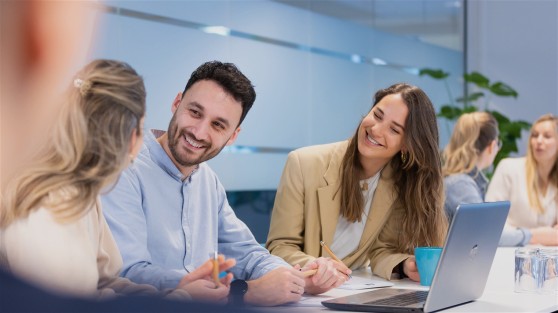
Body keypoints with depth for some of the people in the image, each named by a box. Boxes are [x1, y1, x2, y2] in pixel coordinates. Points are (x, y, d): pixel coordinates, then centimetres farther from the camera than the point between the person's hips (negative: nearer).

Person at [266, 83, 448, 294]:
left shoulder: (402, 184, -4)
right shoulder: (304, 164, -14)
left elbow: (380, 250, 0)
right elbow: (280, 246, -11)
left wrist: (405, 265, -21)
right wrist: (310, 269, -32)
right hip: (301, 292, -2)